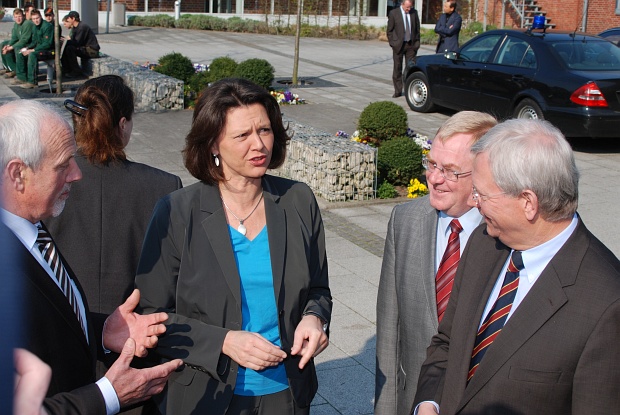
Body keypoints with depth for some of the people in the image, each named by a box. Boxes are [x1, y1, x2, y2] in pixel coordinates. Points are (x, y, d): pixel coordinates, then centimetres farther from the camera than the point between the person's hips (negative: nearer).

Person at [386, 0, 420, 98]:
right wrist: (392, 43, -6)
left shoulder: (414, 12, 5)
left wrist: (417, 42, 4)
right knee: (397, 68, 3)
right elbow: (390, 30, 0)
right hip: (398, 45, -2)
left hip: (411, 44, 2)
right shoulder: (393, 13, -4)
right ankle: (398, 91, 11)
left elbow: (417, 28, 11)